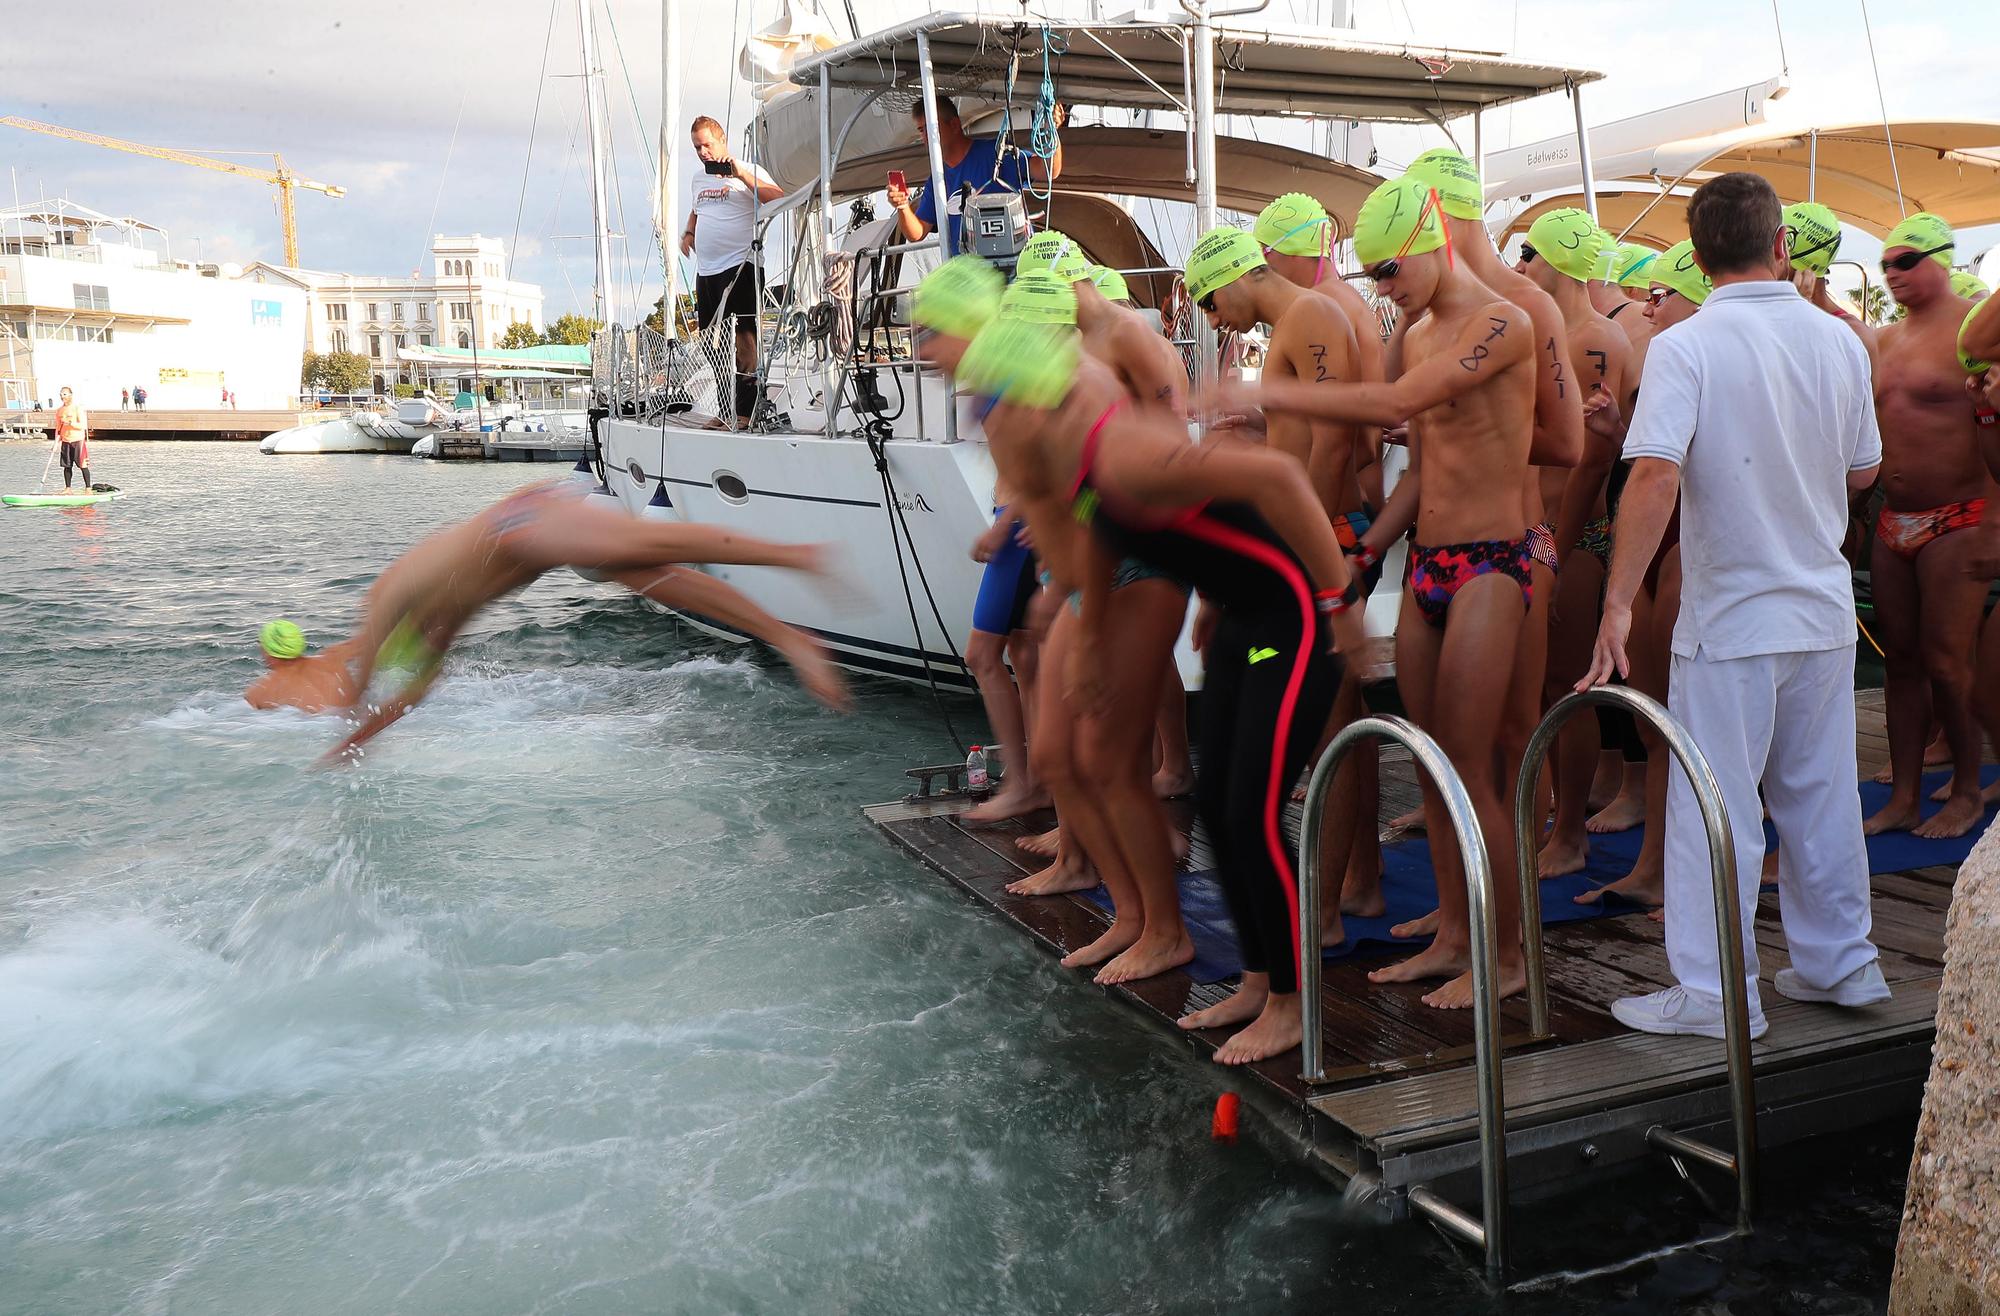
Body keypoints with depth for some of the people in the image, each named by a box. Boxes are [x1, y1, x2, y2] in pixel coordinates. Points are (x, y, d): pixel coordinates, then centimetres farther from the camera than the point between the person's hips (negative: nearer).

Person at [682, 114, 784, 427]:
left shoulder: (748, 172, -2)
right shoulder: (697, 178, 19)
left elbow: (778, 198, -17)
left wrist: (741, 175, -20)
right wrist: (688, 234, 17)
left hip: (739, 266, -7)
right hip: (706, 270, 7)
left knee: (744, 337, -11)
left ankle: (746, 412, -10)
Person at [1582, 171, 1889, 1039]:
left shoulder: (1685, 347, -14)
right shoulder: (1837, 342, 3)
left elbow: (1655, 478, -25)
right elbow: (1863, 471, 12)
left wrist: (1618, 602, -23)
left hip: (1731, 618, -5)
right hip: (1823, 610, 6)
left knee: (1716, 807, 2)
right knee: (1820, 795, 17)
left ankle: (1713, 993, 9)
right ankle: (1838, 961, 30)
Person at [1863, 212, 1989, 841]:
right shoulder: (1888, 339, 14)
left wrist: (1992, 527, -19)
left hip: (1955, 523, -7)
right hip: (1892, 524, 7)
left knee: (1946, 664, -3)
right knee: (1901, 660, 8)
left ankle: (1967, 794, 13)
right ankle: (1902, 798, 15)